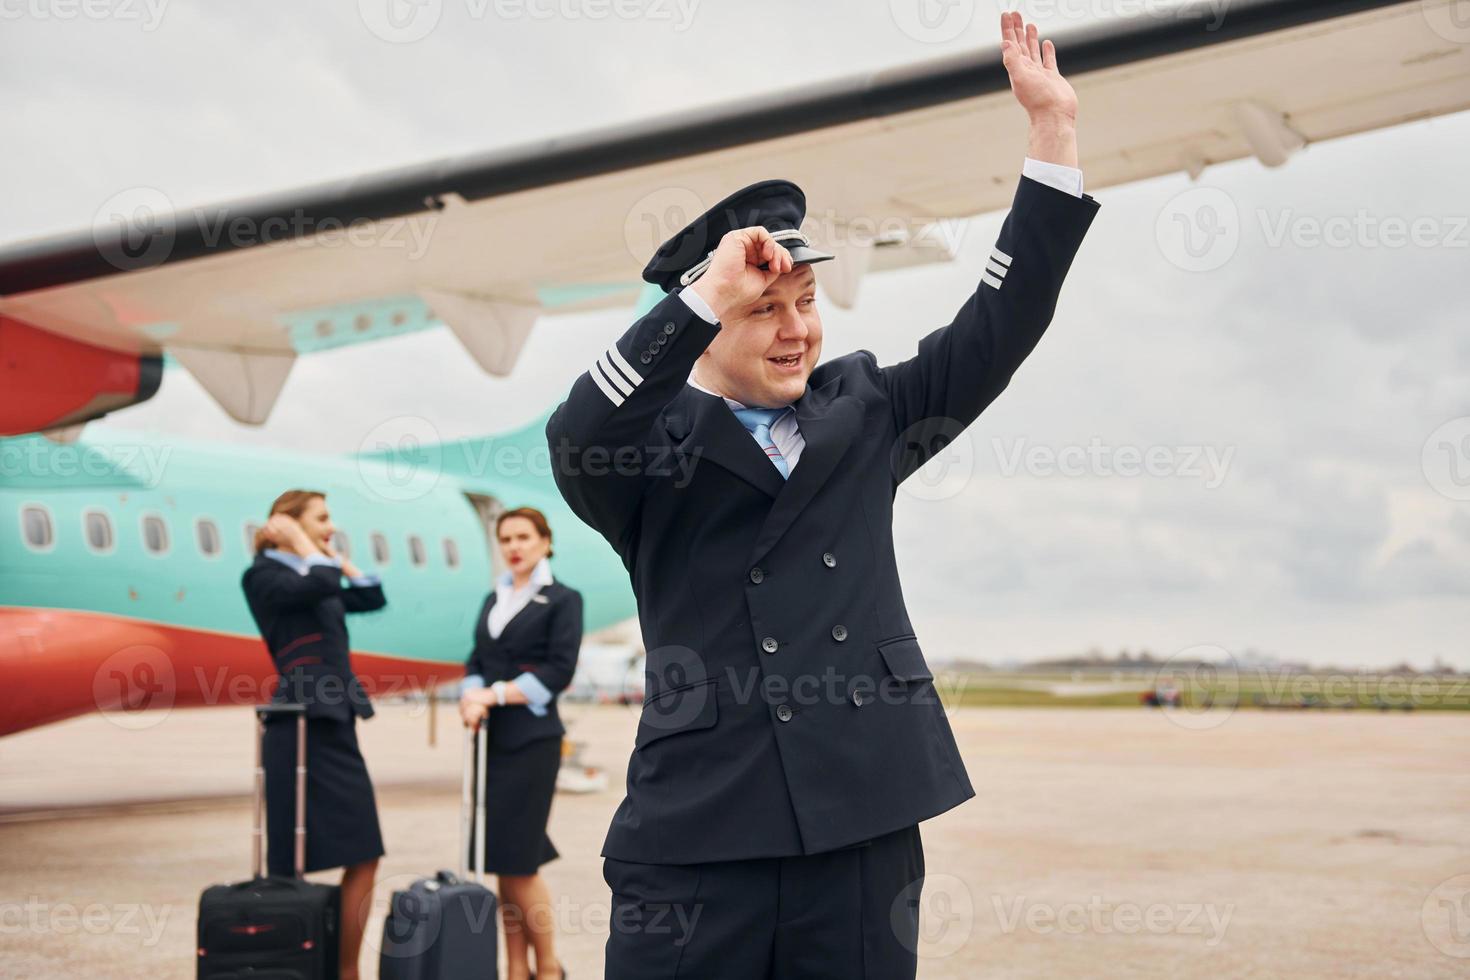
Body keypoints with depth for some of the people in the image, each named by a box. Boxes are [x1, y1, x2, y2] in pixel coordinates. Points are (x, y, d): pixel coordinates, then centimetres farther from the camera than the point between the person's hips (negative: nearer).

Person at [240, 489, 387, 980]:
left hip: (335, 726, 9)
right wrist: (301, 541, -8)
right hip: (301, 727, -9)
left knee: (363, 859, 5)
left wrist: (336, 554, 18)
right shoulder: (264, 574, -6)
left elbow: (372, 597, 20)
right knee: (289, 867, -3)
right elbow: (323, 585, -23)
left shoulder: (311, 574, 18)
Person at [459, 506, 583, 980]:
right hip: (491, 739, 6)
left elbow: (559, 671, -9)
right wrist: (472, 697, -10)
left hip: (532, 739, -6)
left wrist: (496, 694, -15)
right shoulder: (494, 599, 16)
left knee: (517, 858, -8)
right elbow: (477, 661, 11)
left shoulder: (563, 600, -1)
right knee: (502, 862, 5)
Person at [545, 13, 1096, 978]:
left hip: (867, 829, 4)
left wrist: (1054, 125, 5)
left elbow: (1000, 324, 11)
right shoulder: (657, 438, 2)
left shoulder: (863, 411, 14)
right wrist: (709, 298, -25)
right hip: (700, 834, -3)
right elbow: (577, 439, -19)